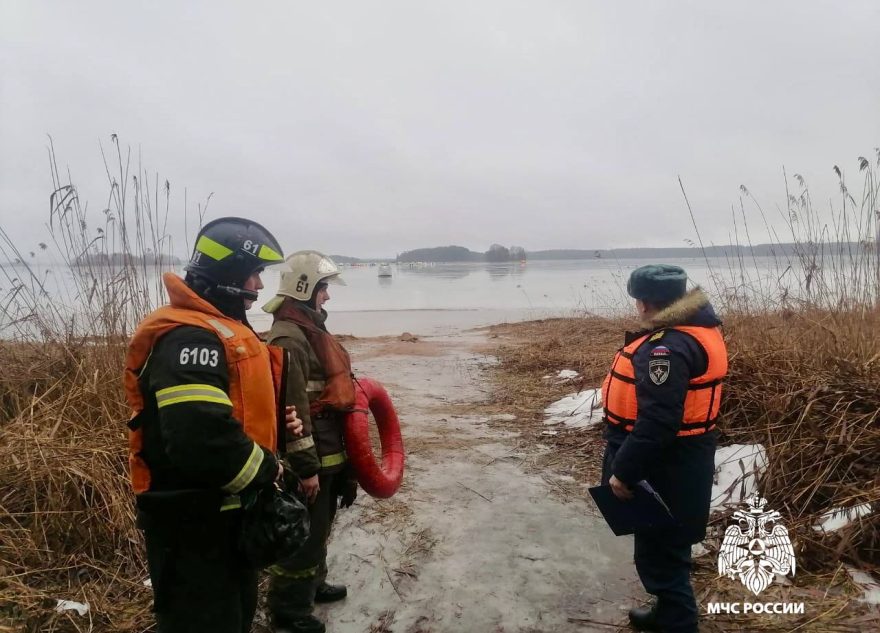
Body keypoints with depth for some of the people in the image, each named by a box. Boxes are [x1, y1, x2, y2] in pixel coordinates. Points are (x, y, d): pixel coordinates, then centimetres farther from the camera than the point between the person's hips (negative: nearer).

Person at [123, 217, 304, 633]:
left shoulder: (220, 329, 10)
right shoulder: (190, 338, -25)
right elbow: (202, 438, -37)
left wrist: (277, 421, 1)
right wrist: (267, 470, -19)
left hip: (227, 513, 10)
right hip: (195, 525, -10)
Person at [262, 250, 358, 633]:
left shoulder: (309, 329, 12)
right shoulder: (289, 338, -22)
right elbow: (292, 411, -25)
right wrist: (306, 467, -22)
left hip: (326, 453, 10)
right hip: (308, 458, -10)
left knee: (318, 528, 25)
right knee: (301, 535, 5)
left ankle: (313, 584, 43)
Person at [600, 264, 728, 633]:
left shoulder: (667, 348, -27)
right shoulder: (696, 332, 6)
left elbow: (656, 423, -31)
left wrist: (624, 471, -22)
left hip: (665, 469, -11)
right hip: (680, 460, 11)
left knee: (659, 553, 5)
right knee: (663, 547, 25)